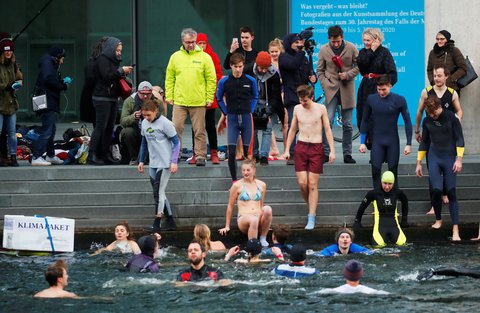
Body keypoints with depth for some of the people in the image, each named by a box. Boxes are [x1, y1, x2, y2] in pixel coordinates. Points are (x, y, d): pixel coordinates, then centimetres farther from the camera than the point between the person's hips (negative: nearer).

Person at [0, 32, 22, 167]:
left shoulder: (13, 65, 10)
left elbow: (20, 78, 21)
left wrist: (18, 83, -1)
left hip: (11, 102, 6)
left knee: (12, 132, 8)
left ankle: (13, 156, 13)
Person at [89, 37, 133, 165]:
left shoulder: (113, 60, 19)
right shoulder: (102, 60, -8)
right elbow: (107, 76, -19)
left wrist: (124, 73, 7)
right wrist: (121, 71, -12)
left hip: (112, 99, 9)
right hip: (102, 98, -9)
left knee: (110, 128, 6)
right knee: (101, 127, -11)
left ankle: (106, 155, 8)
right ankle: (92, 155, -12)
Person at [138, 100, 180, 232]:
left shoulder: (165, 123, -12)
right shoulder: (144, 123, 7)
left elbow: (176, 142, -9)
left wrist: (174, 162, -15)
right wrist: (141, 161, 16)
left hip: (165, 163, -7)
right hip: (153, 164, 7)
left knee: (158, 192, -9)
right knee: (158, 193, 9)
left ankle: (156, 224, -3)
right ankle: (170, 222, 16)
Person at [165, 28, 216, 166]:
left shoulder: (204, 57, 1)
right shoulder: (175, 57, 7)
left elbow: (211, 79, 1)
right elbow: (169, 79, 10)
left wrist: (209, 98, -3)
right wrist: (169, 96, 3)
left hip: (199, 102, -1)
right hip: (179, 101, 1)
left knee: (199, 131, 3)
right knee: (176, 128, -2)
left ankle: (200, 155, 11)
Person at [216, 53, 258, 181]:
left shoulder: (251, 81, -1)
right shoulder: (224, 82, -3)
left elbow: (255, 97, 16)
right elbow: (219, 99, 12)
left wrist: (250, 111, 8)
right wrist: (226, 113, 6)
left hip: (246, 118, 1)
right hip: (232, 119, -1)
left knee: (247, 151, 4)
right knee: (231, 152, -9)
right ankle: (234, 180, -2)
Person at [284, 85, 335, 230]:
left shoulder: (321, 109, -2)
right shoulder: (297, 109, 6)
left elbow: (327, 130, 1)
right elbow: (292, 130, 15)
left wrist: (332, 150, -5)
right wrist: (287, 150, 11)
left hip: (316, 148, -2)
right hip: (301, 147, 2)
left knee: (312, 185, -4)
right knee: (302, 182, -7)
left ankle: (311, 219, -3)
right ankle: (311, 207, 19)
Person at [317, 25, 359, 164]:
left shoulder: (351, 48, -2)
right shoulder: (324, 50, -1)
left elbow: (358, 66, 4)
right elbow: (320, 71, 6)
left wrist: (348, 75, -12)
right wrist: (325, 86, -5)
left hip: (347, 89, 0)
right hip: (331, 89, 0)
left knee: (347, 125, 4)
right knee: (327, 121, -10)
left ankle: (347, 154, 11)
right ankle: (325, 152, -4)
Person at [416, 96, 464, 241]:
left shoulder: (451, 118, -7)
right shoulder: (427, 121, 4)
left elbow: (459, 139, -4)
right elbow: (424, 142, 14)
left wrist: (459, 159, -12)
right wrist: (419, 163, 14)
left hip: (449, 158, -3)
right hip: (434, 158, 3)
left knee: (451, 192, -7)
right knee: (435, 190, -10)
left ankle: (455, 230, -11)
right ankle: (438, 220, 16)